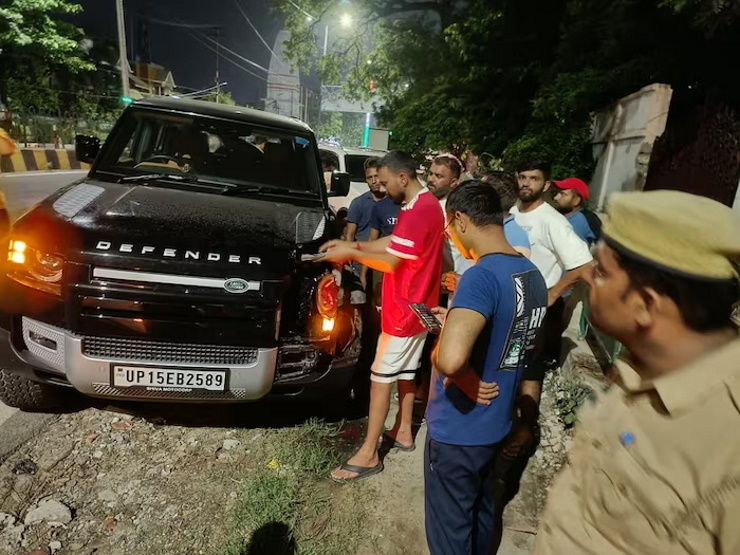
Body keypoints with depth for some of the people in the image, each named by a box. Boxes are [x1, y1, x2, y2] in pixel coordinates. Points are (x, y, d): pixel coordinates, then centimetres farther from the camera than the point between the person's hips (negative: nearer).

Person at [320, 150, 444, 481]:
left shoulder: (418, 210, -23)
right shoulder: (426, 204, 11)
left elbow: (391, 262, -23)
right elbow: (393, 243, 13)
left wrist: (351, 254, -11)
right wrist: (352, 245, 4)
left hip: (405, 308, -10)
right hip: (416, 304, 10)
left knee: (381, 377, -3)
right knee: (405, 370, 19)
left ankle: (368, 454, 7)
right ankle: (403, 432, 34)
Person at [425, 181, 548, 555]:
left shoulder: (482, 275, -28)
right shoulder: (533, 275, -1)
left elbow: (449, 359, -42)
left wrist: (465, 378, -21)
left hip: (457, 431, -8)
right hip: (495, 424, 8)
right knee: (481, 514, 27)